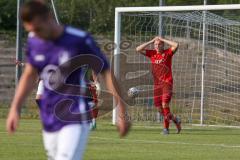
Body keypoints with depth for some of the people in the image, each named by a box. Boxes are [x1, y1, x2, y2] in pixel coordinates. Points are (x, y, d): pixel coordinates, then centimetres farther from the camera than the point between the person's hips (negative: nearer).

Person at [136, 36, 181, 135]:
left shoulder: (167, 53, -1)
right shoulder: (152, 53, 8)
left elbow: (176, 45, -18)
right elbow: (138, 49, 3)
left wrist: (163, 40, -8)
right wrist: (151, 41, 0)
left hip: (167, 83, -5)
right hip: (157, 84, 5)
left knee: (165, 104, -19)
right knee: (159, 108, 4)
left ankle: (166, 127, -12)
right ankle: (175, 119, 27)